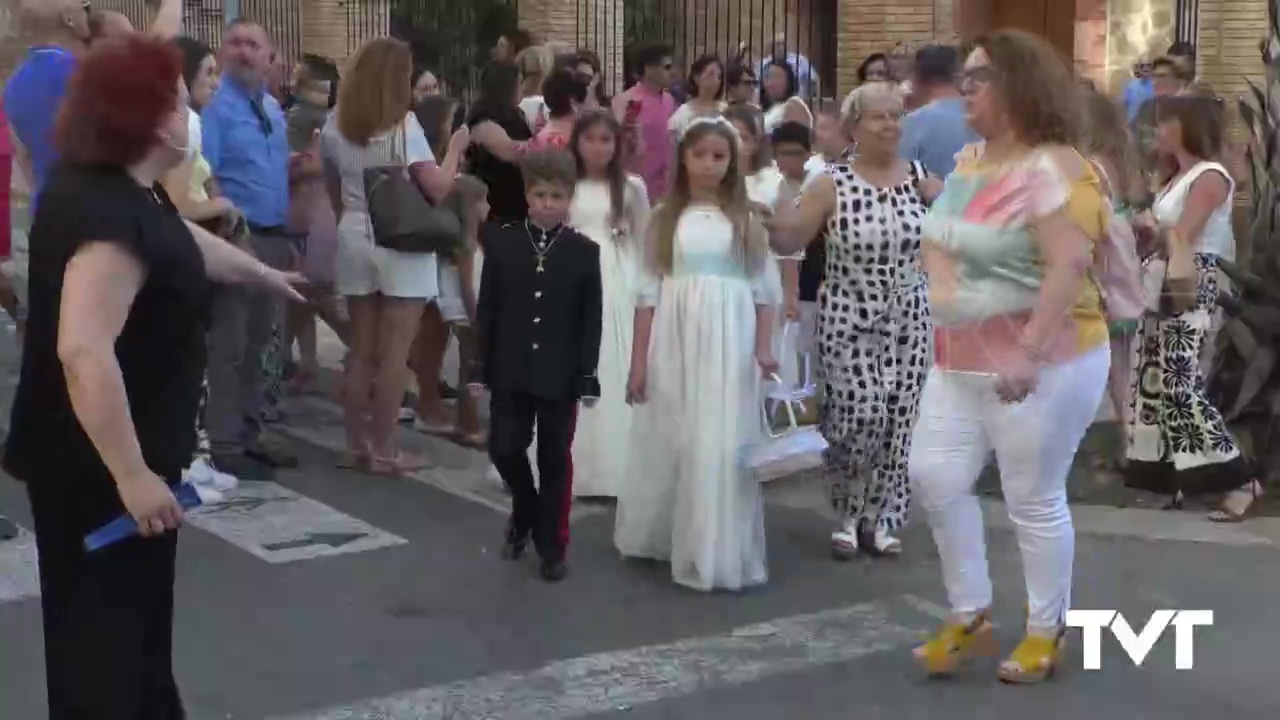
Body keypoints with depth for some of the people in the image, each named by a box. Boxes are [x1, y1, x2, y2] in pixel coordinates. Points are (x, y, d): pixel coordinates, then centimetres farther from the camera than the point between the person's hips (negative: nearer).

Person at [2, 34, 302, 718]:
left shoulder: (127, 190, 6)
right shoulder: (106, 212, -27)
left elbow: (188, 242, 27)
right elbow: (83, 352, -37)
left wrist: (265, 274, 42)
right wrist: (132, 476, -34)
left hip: (121, 456, 10)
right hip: (96, 468, -10)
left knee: (135, 612, 24)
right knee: (101, 631, 2)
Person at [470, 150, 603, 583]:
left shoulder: (585, 252, -2)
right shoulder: (502, 243, 2)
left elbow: (591, 320, -2)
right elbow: (487, 310, 3)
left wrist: (588, 376, -6)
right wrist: (480, 367, 0)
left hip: (560, 376, -1)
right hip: (509, 371, 1)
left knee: (555, 460, 6)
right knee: (504, 449, 1)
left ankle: (552, 546, 18)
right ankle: (524, 513, 31)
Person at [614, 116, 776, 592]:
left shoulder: (745, 219, 5)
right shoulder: (665, 218, 6)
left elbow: (762, 290, 5)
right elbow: (648, 293, 4)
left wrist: (764, 349, -5)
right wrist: (638, 362, 0)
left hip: (728, 342, -1)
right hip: (675, 340, 1)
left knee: (723, 446, -2)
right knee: (669, 445, 7)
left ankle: (719, 553, 7)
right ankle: (660, 537, 27)